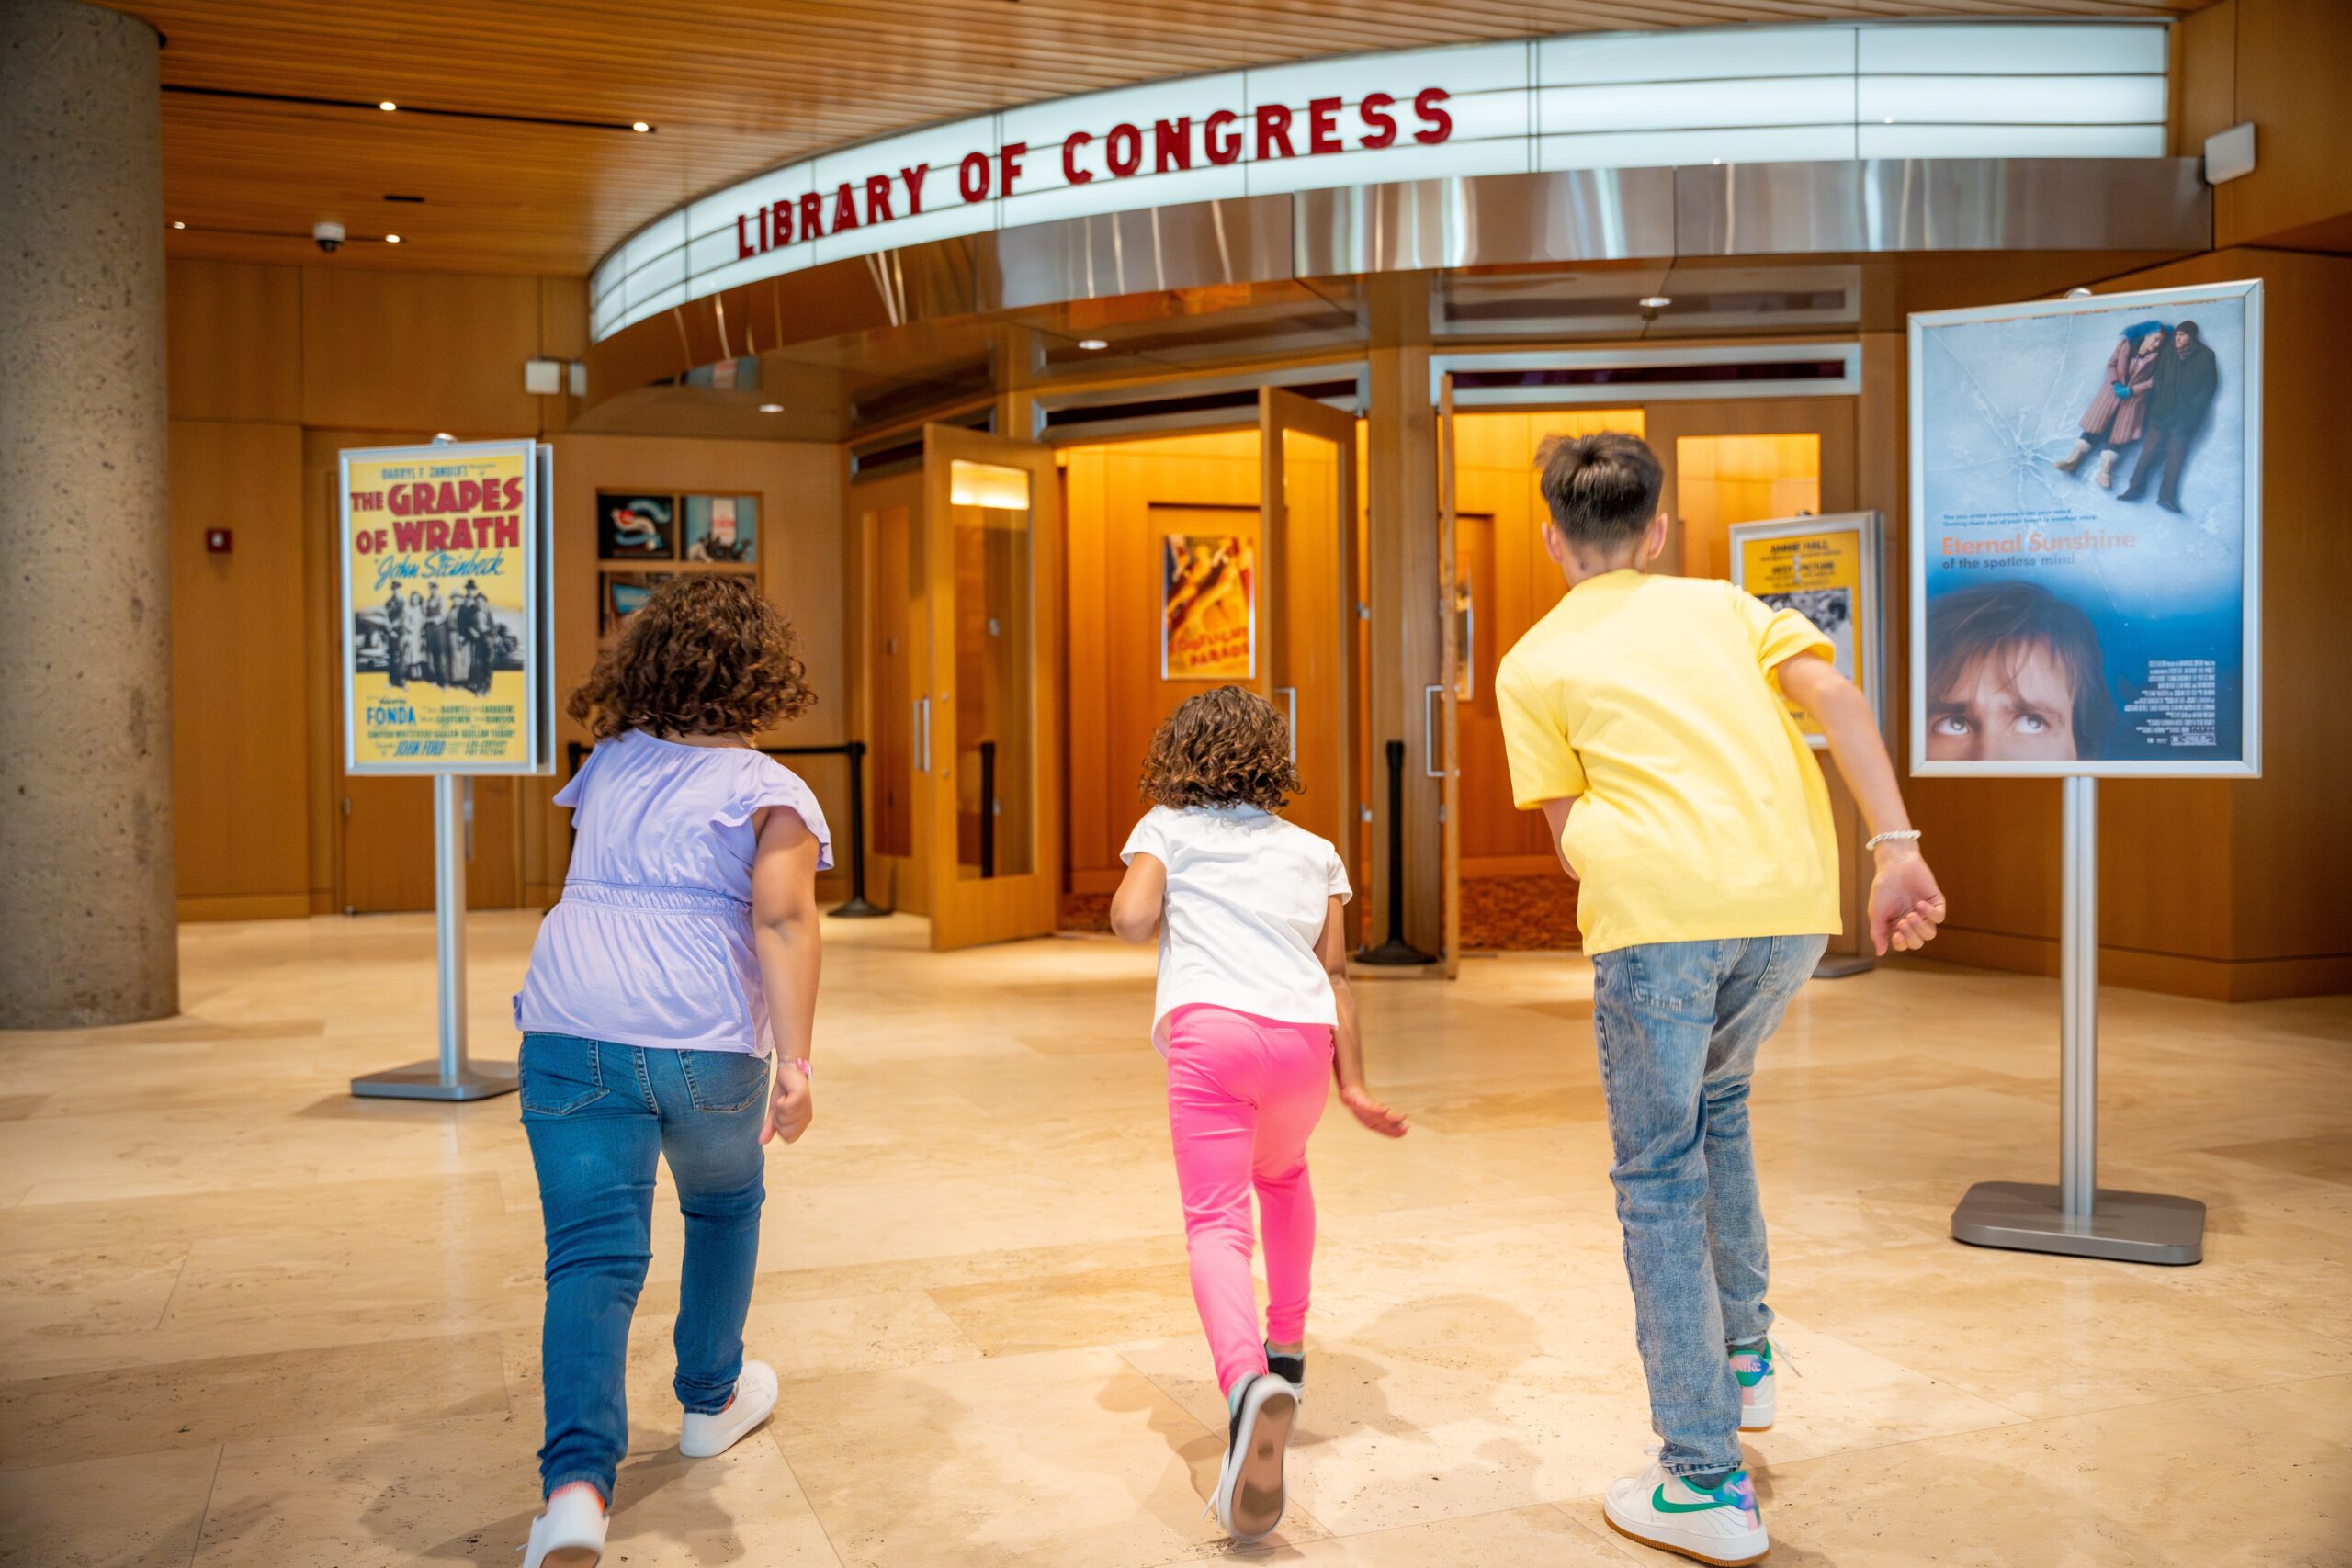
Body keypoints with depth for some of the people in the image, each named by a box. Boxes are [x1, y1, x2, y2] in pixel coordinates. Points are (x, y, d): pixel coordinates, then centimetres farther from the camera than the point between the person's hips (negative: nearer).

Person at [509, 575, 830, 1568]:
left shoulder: (609, 766, 17)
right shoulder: (772, 792, 2)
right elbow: (782, 917, -14)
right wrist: (795, 1063, -18)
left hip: (571, 1027, 3)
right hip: (704, 1038, -2)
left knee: (591, 1256, 0)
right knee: (724, 1206, 25)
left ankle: (577, 1484, -17)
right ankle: (710, 1400, 41)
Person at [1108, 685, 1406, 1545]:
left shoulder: (1167, 828, 17)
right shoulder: (1313, 851, 24)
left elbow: (1130, 919, 0)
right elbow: (1335, 972, 15)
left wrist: (1146, 904, 23)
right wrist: (1353, 1086, 12)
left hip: (1211, 1029, -3)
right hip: (1304, 1036, 4)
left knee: (1216, 1224, -9)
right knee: (1282, 1174, 32)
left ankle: (1250, 1384, -36)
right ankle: (1287, 1351, 35)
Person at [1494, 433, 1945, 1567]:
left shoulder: (1535, 662, 12)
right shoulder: (1721, 603, 21)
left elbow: (1571, 832, 5)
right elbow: (1835, 698, 4)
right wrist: (1896, 848, -2)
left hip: (1657, 906, -5)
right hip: (1793, 898, 5)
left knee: (1660, 1182, 4)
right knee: (1716, 1100, 30)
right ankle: (1743, 1356, 35)